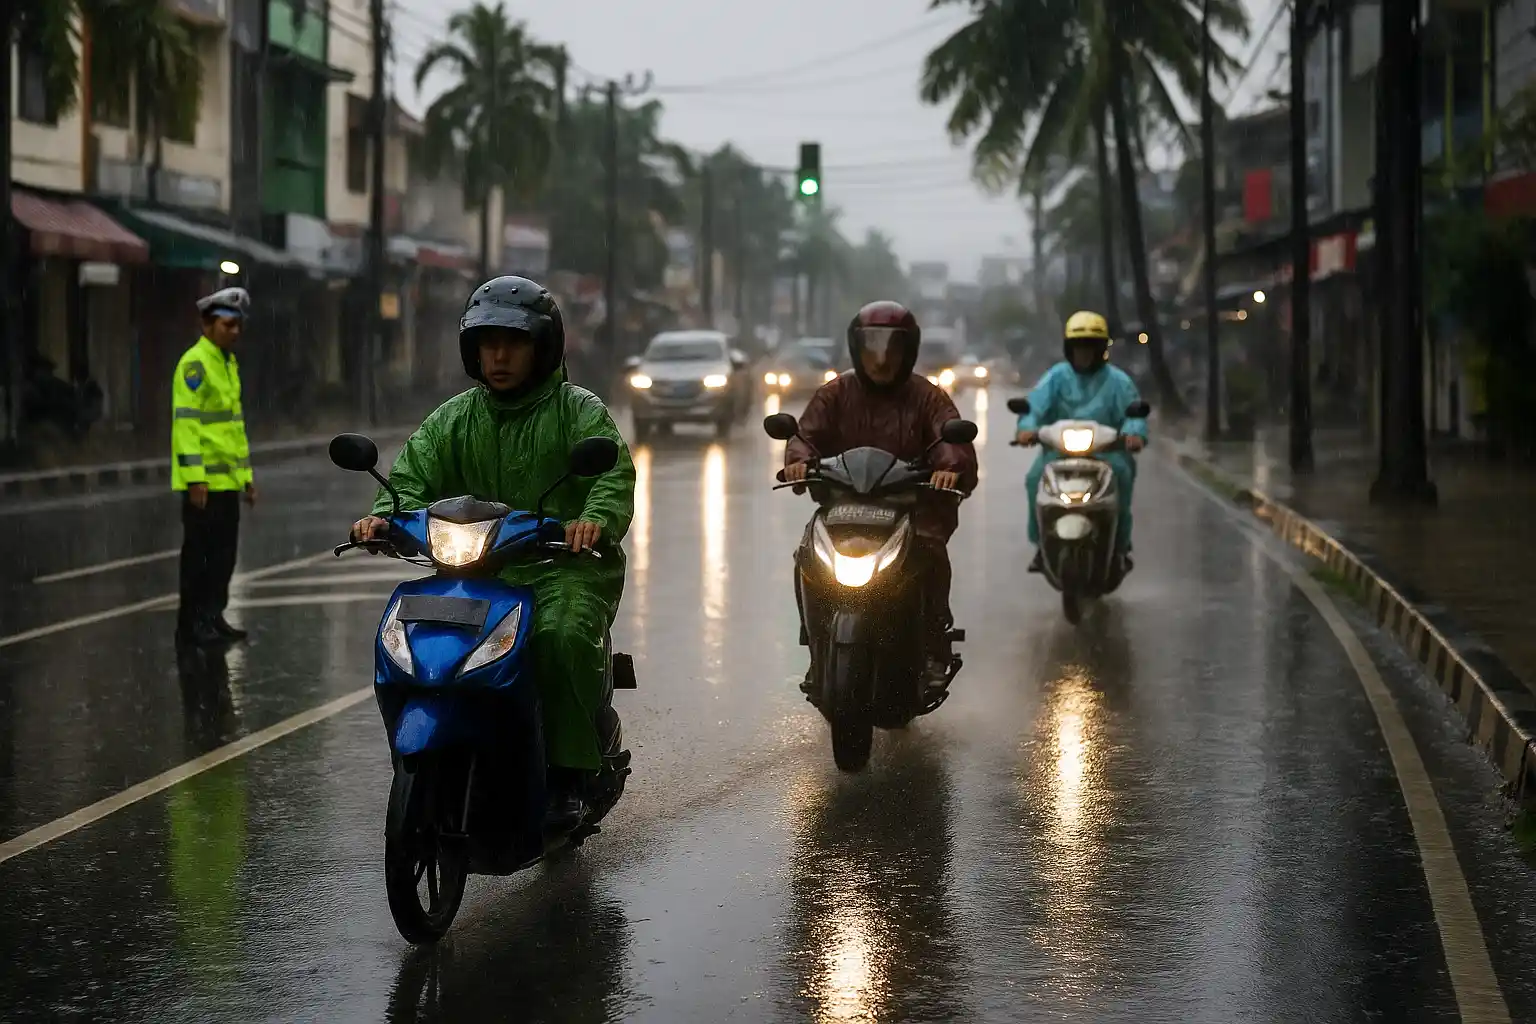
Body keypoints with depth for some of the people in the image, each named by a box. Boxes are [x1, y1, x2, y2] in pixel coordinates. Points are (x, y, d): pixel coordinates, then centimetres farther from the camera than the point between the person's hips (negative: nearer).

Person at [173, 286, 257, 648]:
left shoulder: (230, 364, 16)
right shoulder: (194, 363, -12)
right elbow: (185, 422, -18)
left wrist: (247, 474, 19)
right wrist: (195, 478, -23)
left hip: (228, 480, 9)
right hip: (203, 481, -9)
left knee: (223, 551, 12)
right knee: (198, 553, -3)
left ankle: (213, 617, 21)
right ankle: (190, 624, 3)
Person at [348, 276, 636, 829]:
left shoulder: (578, 410, 3)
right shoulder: (454, 419, 17)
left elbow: (614, 471, -13)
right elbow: (414, 476, 5)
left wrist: (596, 518, -36)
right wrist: (386, 515, -19)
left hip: (568, 565, -4)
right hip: (481, 568, 4)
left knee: (563, 633, -34)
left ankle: (568, 778, -24)